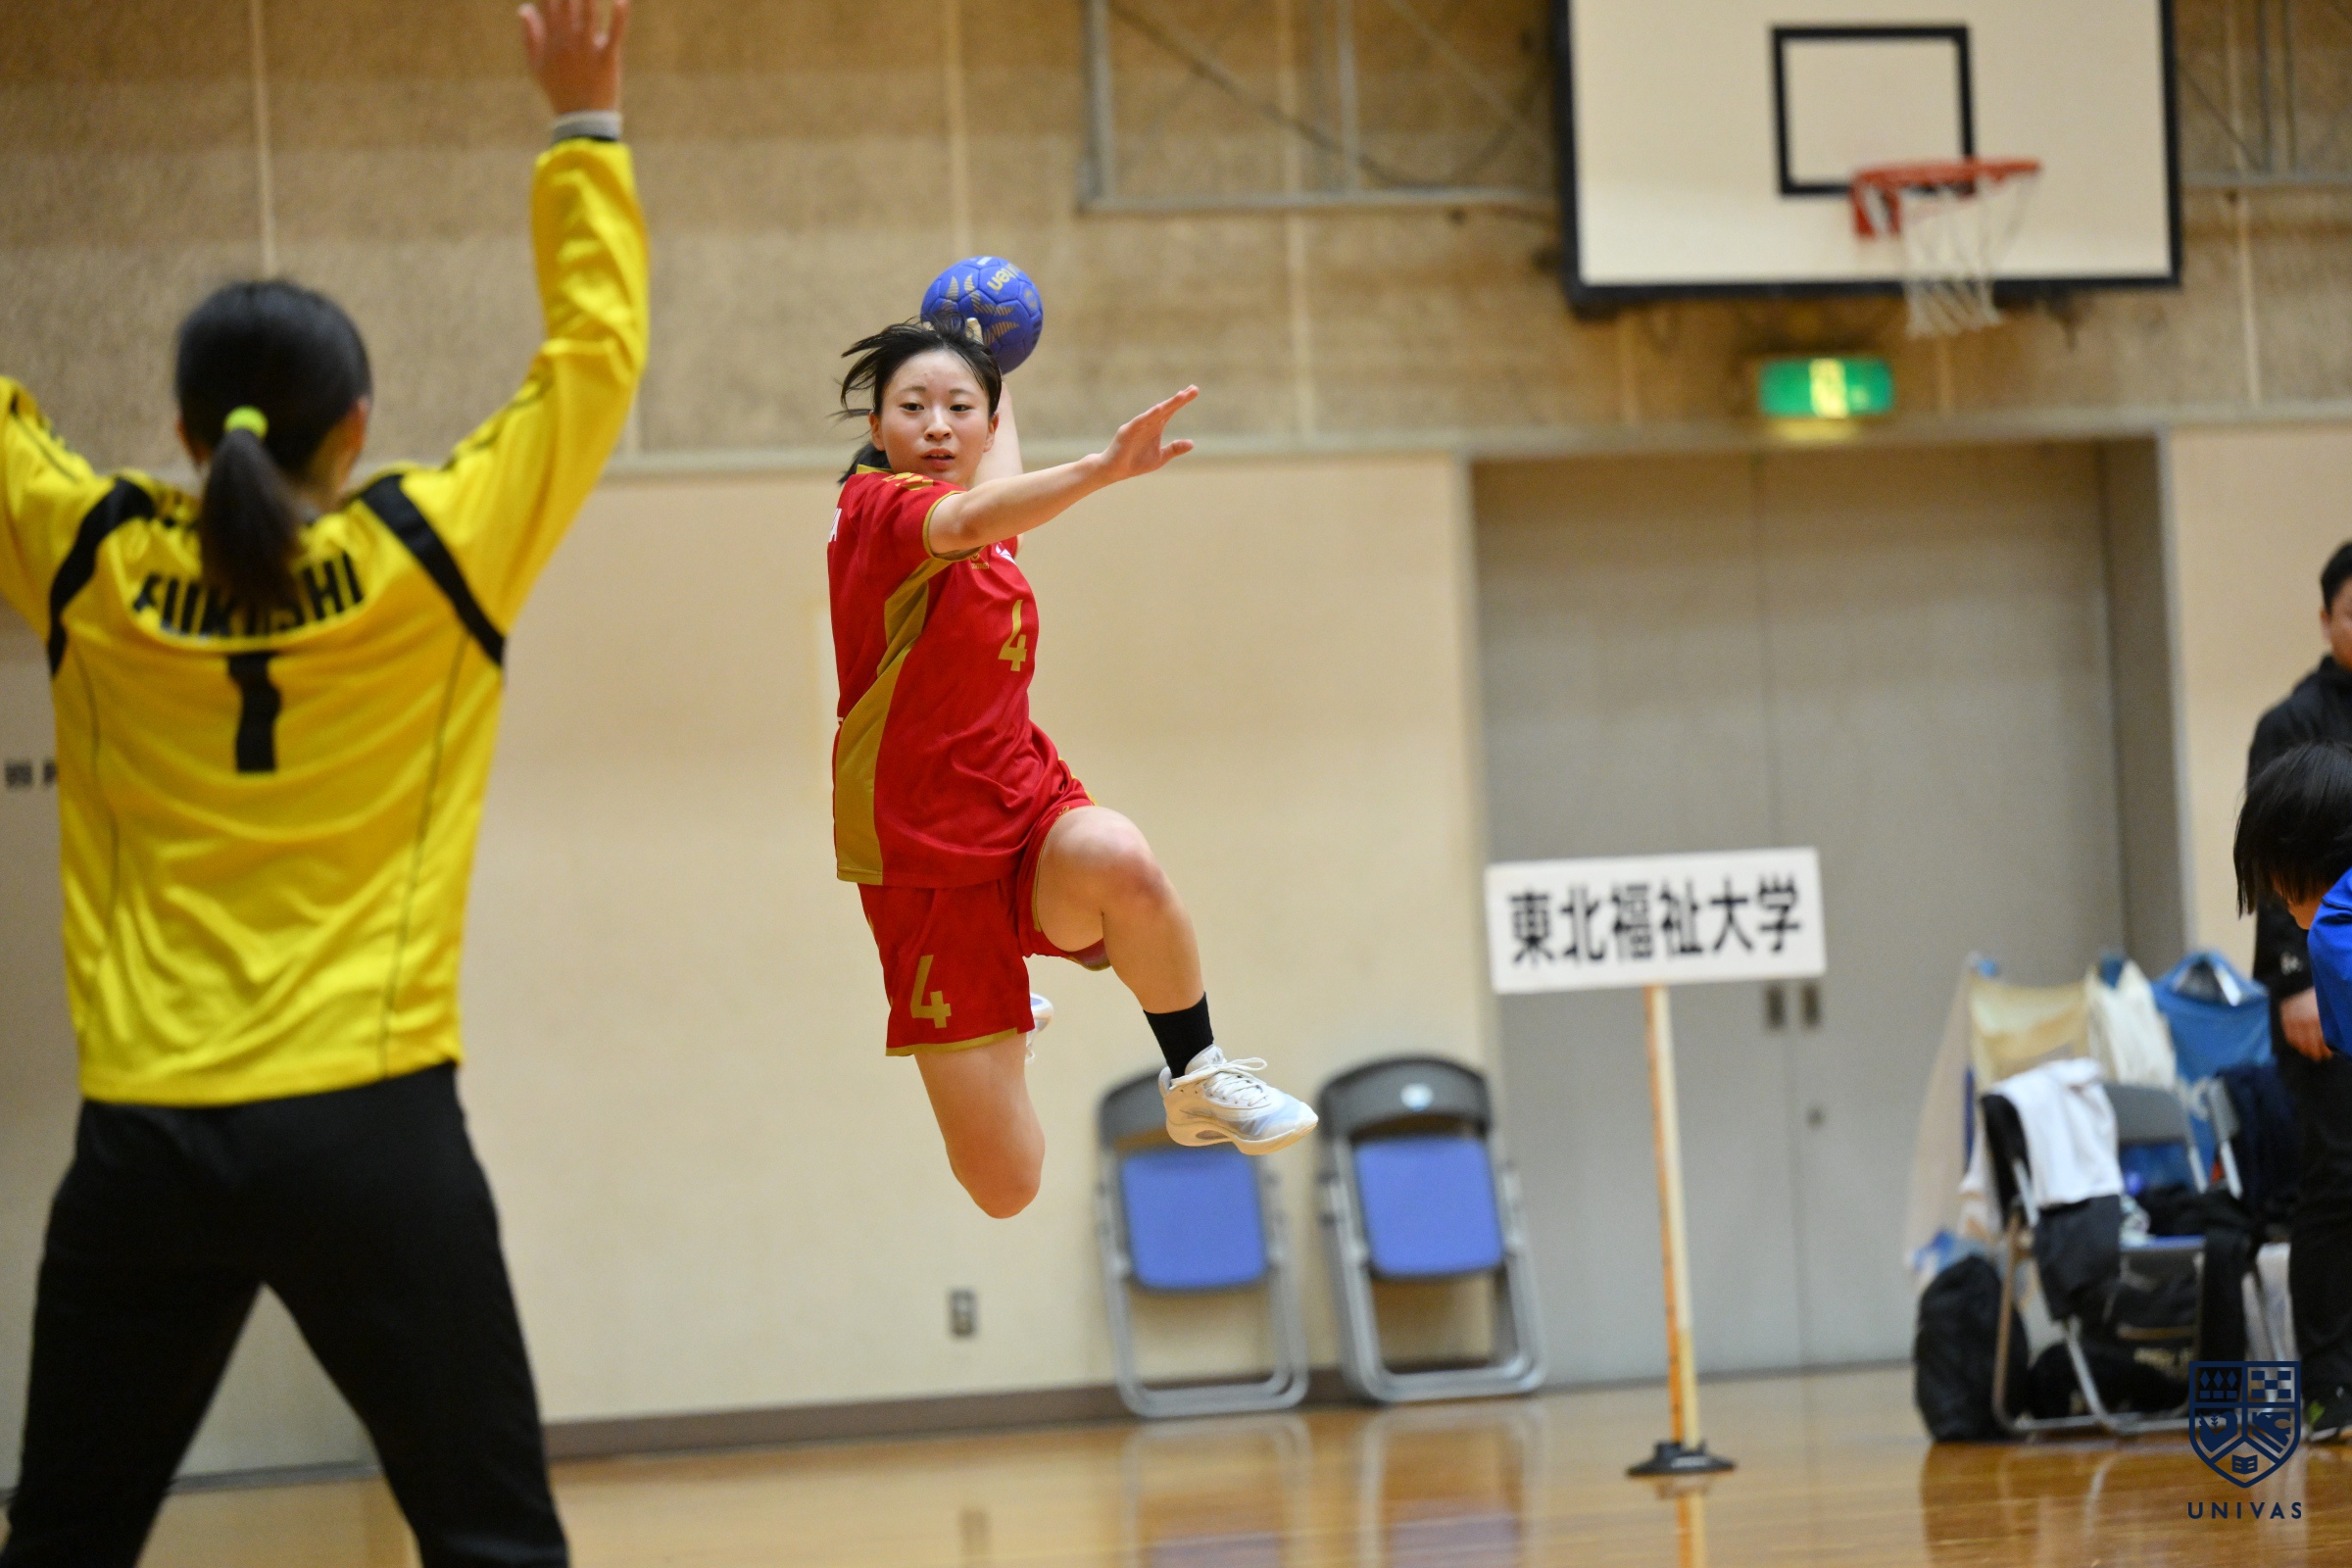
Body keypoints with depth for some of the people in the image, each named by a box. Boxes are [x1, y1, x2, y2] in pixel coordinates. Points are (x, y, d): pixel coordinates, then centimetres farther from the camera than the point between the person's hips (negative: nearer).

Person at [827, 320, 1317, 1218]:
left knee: (1119, 862, -37)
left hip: (1026, 813, 5)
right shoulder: (876, 505, -13)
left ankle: (1198, 1079, -14)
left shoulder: (983, 500, 9)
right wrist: (1100, 470, -52)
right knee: (1005, 1187, -5)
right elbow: (971, 520, -36)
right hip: (925, 864, -5)